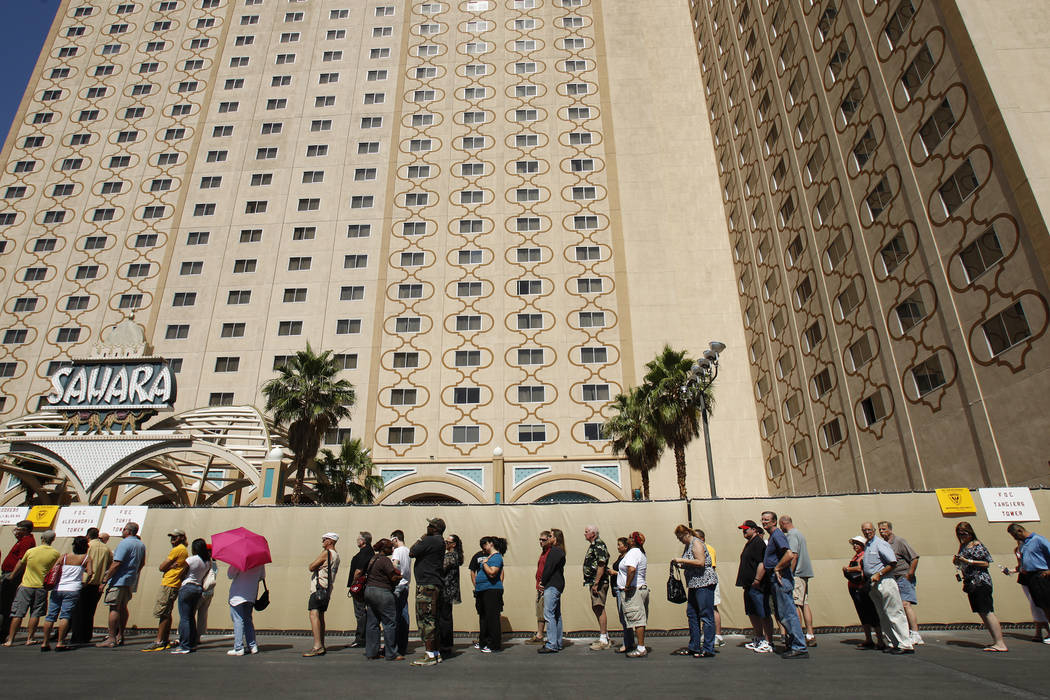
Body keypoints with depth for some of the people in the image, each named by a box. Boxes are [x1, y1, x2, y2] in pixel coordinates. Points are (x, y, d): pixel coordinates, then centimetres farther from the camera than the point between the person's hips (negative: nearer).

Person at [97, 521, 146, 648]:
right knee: (123, 607, 14)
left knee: (114, 608, -6)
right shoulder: (141, 545, 13)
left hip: (119, 581, -9)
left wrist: (106, 577, -14)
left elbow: (116, 563, -20)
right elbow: (142, 563, 20)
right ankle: (120, 637, 19)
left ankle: (111, 639, -7)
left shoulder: (124, 543, -14)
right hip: (131, 582, 9)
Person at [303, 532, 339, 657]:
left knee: (314, 614, -17)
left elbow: (311, 567, -10)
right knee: (320, 616, 15)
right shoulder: (336, 555, 18)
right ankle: (321, 646, 20)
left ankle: (317, 646, -27)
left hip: (319, 588, -10)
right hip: (327, 589, 10)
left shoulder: (326, 553, -10)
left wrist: (312, 564, 11)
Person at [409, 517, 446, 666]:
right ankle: (436, 653, 21)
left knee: (425, 620, -6)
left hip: (426, 585, -10)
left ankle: (430, 656, -3)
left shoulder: (429, 540, -15)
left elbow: (411, 552, -10)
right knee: (431, 620, 15)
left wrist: (420, 539, 3)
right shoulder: (441, 542, 16)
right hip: (435, 585, 10)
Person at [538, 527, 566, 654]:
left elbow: (549, 569, -18)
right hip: (557, 586, 11)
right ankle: (557, 644, 20)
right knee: (556, 615, 14)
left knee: (549, 614, -9)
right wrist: (543, 582, 10)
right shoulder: (560, 551, 16)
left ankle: (551, 645, -8)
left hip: (552, 586, -11)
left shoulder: (554, 551, -15)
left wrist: (543, 582, -6)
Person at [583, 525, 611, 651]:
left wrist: (596, 583, -23)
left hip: (599, 582, -10)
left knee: (599, 608, -7)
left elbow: (601, 565, -21)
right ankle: (605, 636, 22)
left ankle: (604, 640, -3)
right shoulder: (593, 545, 17)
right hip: (592, 581, 10)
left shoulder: (599, 545, -14)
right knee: (596, 608, 14)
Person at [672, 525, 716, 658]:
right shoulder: (688, 545, 16)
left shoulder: (696, 543, -11)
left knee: (706, 616, -5)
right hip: (694, 584, 10)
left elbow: (700, 562, -22)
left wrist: (682, 560, -19)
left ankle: (708, 649, -2)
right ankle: (694, 648, 19)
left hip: (704, 583, -10)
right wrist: (679, 564, 6)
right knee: (692, 614, 11)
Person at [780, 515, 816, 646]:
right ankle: (810, 635, 11)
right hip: (805, 573, 9)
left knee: (795, 605, -8)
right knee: (804, 604, 10)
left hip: (797, 573, -9)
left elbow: (793, 556, -19)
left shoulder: (791, 535, -10)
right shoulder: (799, 533, 20)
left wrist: (789, 574, -17)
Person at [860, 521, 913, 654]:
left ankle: (906, 644, -3)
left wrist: (878, 574, -16)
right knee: (883, 616, 11)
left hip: (884, 581, -8)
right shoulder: (866, 546, 16)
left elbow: (893, 563, -15)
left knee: (894, 614, -7)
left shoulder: (880, 544, -9)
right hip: (872, 584, 8)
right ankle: (892, 643, 17)